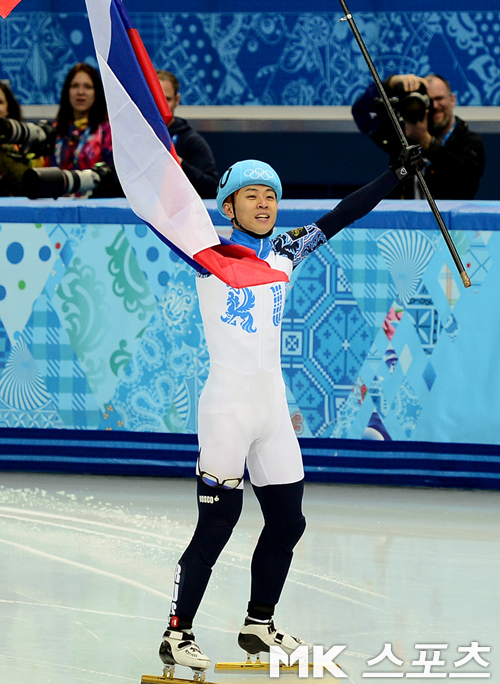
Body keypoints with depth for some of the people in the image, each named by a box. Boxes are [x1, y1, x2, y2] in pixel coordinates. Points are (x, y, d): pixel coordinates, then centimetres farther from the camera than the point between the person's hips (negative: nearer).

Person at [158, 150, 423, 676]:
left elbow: (342, 215, 15)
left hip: (273, 410, 6)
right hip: (227, 409, -6)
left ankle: (259, 625, 27)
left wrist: (398, 173, 14)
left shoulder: (286, 253, 11)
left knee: (287, 521, 11)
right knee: (217, 525, -8)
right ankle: (177, 635, -1)